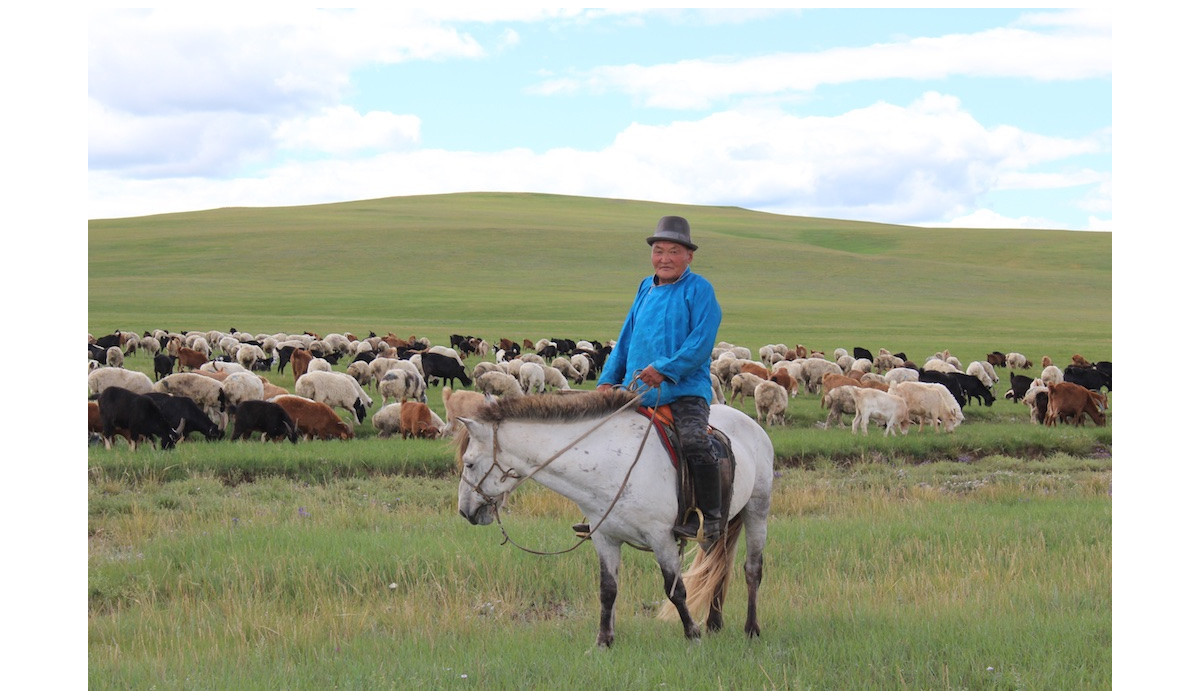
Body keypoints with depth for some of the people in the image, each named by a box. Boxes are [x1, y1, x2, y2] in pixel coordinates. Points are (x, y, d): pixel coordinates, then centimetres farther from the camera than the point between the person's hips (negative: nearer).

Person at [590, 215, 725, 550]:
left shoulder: (699, 290, -2)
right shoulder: (646, 288, 17)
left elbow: (701, 342, -13)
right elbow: (626, 339, 23)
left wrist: (665, 369, -22)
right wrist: (608, 379, 12)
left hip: (685, 390, -7)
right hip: (638, 392, 7)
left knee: (695, 445, -26)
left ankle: (709, 520, -15)